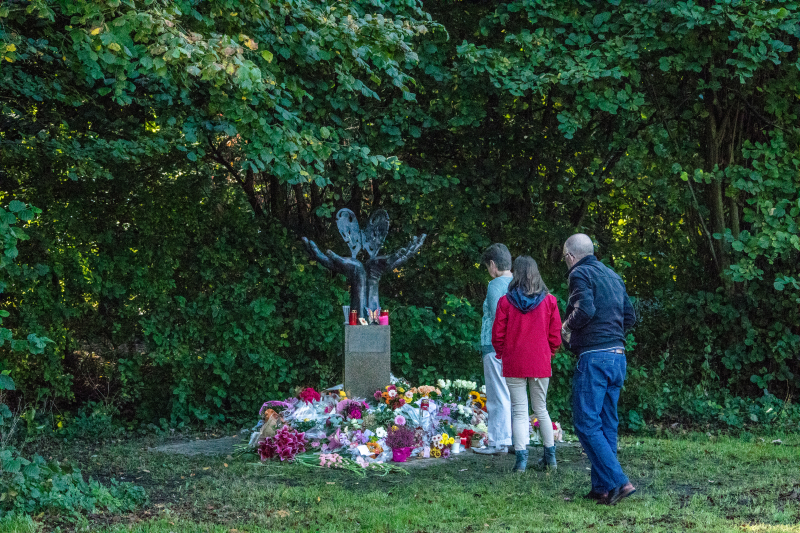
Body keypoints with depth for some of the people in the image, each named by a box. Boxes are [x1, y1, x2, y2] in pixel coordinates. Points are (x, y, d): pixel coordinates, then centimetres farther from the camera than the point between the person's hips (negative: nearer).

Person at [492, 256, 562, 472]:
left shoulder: (506, 302, -7)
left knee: (519, 411, 1)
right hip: (540, 365, 2)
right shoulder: (549, 301, -2)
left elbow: (498, 335, -3)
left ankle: (521, 457, -8)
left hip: (514, 365, -2)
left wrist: (502, 354, 16)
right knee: (541, 409, 16)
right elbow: (555, 336, 1)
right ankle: (550, 456, 18)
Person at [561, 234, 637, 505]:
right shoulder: (613, 276, 18)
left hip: (594, 358, -8)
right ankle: (602, 487, 13)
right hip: (618, 357, 8)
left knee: (586, 424, -6)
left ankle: (618, 482, -15)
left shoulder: (580, 274, -6)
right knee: (607, 425, 12)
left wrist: (566, 327, -5)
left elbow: (585, 309, -22)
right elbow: (630, 317, 19)